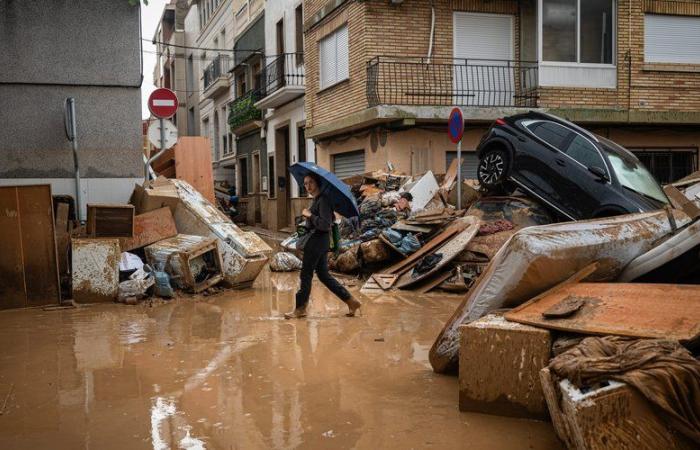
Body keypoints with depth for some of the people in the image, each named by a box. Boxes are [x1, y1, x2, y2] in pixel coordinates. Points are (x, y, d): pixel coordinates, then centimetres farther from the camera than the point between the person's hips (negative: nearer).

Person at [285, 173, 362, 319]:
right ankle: (351, 301, 16)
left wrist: (309, 215, -17)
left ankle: (300, 308, 13)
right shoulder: (316, 200, 14)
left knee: (306, 274, 1)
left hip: (317, 241, -10)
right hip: (318, 241, 10)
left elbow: (325, 224, -23)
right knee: (324, 275, 13)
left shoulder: (323, 200, -16)